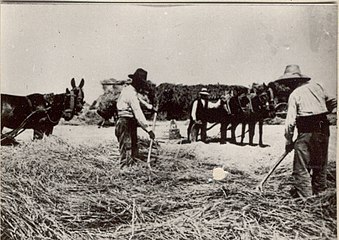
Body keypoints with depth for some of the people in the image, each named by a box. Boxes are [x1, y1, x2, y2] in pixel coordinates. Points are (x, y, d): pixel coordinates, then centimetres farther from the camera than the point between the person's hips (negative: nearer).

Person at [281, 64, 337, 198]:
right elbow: (332, 102, 19)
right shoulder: (317, 86, 9)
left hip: (307, 132, -6)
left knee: (301, 167, 0)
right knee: (320, 165, 17)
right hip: (323, 129, 6)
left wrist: (289, 141, -2)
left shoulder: (295, 94, -5)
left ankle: (304, 197, -2)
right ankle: (319, 193, 27)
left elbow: (290, 121, -10)